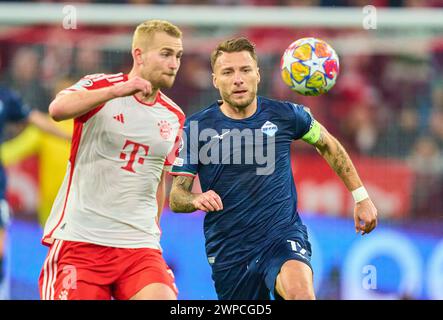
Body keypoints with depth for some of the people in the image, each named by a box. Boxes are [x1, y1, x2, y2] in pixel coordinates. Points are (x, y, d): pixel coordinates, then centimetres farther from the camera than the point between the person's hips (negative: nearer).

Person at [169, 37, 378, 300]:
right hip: (228, 250, 2)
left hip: (284, 236, -2)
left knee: (300, 292, -34)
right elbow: (176, 197, -2)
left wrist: (361, 197, 16)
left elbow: (328, 145, 17)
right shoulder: (196, 128, -4)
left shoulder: (284, 115, -2)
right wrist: (197, 199, -26)